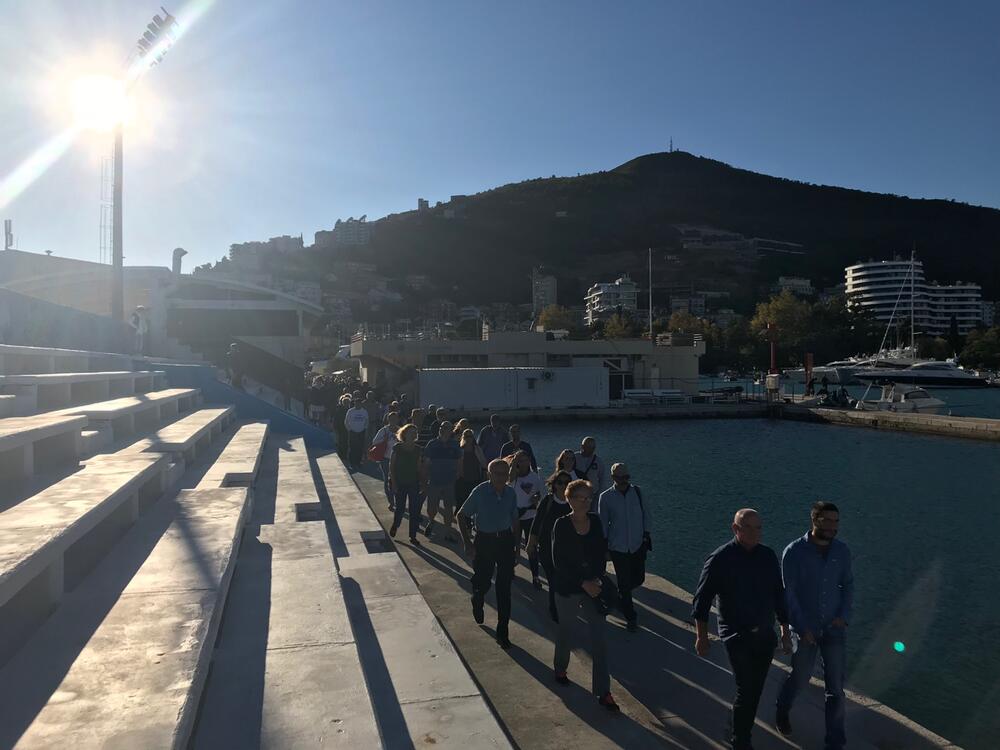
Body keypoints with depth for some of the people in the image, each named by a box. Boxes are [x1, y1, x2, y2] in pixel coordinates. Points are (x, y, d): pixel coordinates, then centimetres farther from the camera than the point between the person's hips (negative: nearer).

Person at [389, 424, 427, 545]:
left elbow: (420, 468, 7)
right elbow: (392, 466, -4)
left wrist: (423, 482, 3)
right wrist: (393, 482, -9)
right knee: (400, 508, 4)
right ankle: (395, 525, 36)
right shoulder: (398, 448, -7)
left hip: (414, 484, 3)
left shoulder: (418, 449, 2)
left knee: (414, 510, 1)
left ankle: (413, 536, 11)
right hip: (400, 483, -2)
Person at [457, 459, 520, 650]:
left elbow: (515, 521, 9)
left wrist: (517, 545, 9)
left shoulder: (511, 493, -4)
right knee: (482, 582, 7)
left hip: (506, 540, 2)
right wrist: (468, 543, -11)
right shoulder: (480, 492, -15)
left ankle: (503, 632, 13)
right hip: (484, 541, -2)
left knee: (504, 587, 2)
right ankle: (477, 604, 46)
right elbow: (461, 516, -7)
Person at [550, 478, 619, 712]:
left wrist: (597, 579, -9)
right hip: (567, 588, -3)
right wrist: (583, 583, -18)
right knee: (564, 630, 17)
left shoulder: (595, 521, -2)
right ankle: (560, 669, 44)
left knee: (599, 639, -2)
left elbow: (602, 553, 5)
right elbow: (558, 562, -16)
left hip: (593, 586, 3)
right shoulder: (561, 525, -13)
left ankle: (603, 692, 4)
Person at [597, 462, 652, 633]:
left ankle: (620, 595, 44)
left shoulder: (637, 491, -4)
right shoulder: (605, 497, -9)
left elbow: (645, 514, 7)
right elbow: (603, 523, -1)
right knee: (625, 584, 3)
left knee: (638, 579, 12)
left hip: (638, 545, 3)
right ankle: (631, 618, 20)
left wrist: (646, 534, 5)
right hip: (618, 547, -3)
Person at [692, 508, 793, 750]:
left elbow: (779, 595, 12)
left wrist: (785, 630, 14)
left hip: (765, 635, 5)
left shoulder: (768, 556, 2)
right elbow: (702, 599, -7)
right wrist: (701, 636, -6)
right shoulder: (720, 559, -12)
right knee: (746, 690, -9)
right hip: (736, 637, -5)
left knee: (755, 690, 13)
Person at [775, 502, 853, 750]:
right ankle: (782, 711, 47)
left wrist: (844, 616, -7)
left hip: (834, 628, 2)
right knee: (801, 678, 16)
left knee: (835, 686, 2)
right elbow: (787, 593, -16)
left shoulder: (842, 550, -6)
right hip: (804, 628, -2)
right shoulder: (794, 552, -19)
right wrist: (802, 628, -18)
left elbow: (847, 585, 6)